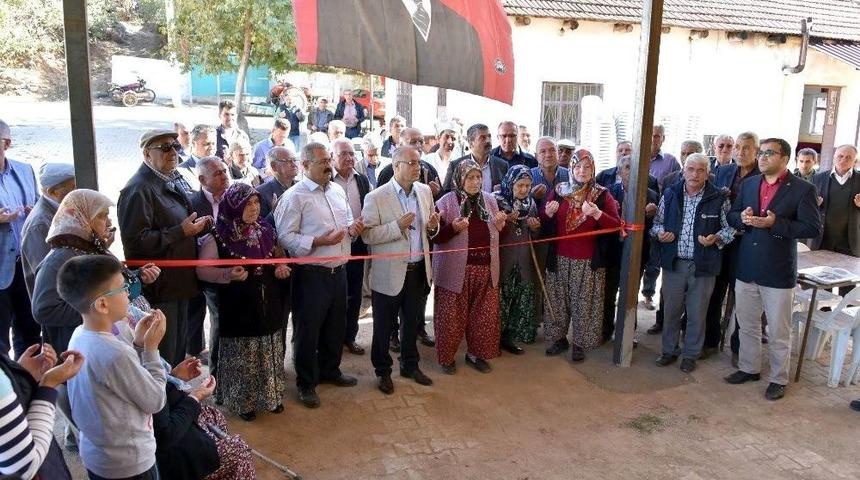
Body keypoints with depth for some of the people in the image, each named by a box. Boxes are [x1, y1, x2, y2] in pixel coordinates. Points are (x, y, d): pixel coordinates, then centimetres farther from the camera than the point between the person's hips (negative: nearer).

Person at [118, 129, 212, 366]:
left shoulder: (170, 182, 13)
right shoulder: (138, 190, -18)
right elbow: (136, 240, -26)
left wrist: (196, 225, 8)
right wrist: (182, 231, -22)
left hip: (179, 282, 10)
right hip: (159, 288, -10)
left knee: (179, 349, 22)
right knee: (163, 357, 1)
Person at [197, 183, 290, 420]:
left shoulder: (265, 230, 4)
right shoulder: (219, 237, -10)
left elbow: (279, 256, 17)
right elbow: (202, 270, -14)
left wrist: (282, 267, -4)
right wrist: (228, 274, -30)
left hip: (269, 307, 5)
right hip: (238, 310, -5)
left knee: (269, 354, 15)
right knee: (241, 357, 5)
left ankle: (269, 396, 33)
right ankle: (242, 401, 25)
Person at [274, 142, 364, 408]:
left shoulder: (338, 190, 10)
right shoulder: (294, 196, -12)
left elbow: (348, 222, 22)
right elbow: (285, 236, -16)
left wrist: (353, 228, -1)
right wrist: (318, 242, -24)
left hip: (339, 271, 7)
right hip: (311, 274, -7)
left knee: (336, 325, 19)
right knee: (308, 329, 6)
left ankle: (330, 370, 40)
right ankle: (306, 383, 23)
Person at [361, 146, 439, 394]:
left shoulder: (425, 191, 4)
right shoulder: (376, 198, -13)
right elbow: (367, 235, -16)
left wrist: (432, 227, -9)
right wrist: (397, 226, -26)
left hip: (418, 269, 5)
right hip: (389, 273, -5)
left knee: (413, 322, 19)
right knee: (384, 326, 10)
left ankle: (410, 365, 38)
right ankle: (383, 371, 28)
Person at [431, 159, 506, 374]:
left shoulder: (489, 200, 7)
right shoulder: (446, 202, -8)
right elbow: (435, 237, -8)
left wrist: (499, 225, -3)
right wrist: (454, 228, -24)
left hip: (485, 268, 5)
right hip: (456, 270, -4)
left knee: (484, 314, 11)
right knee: (452, 315, 5)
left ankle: (476, 354, 30)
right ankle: (447, 357, 24)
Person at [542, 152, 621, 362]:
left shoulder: (602, 195, -1)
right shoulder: (558, 191, 4)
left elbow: (617, 226, -7)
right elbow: (545, 224, 11)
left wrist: (597, 214, -23)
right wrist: (548, 214, -12)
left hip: (589, 262, -2)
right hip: (559, 259, 2)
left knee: (584, 303, 2)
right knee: (557, 300, 10)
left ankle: (580, 343, 16)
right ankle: (559, 338, 26)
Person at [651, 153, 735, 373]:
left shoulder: (719, 198, -5)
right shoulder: (670, 194, 3)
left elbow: (730, 227, 2)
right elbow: (657, 222, 12)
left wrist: (716, 238, -17)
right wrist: (660, 232, -10)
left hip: (703, 265, -2)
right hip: (673, 263, 2)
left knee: (697, 313, 9)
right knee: (671, 309, 12)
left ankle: (691, 354, 26)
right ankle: (669, 350, 29)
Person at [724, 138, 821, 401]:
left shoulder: (802, 189, -8)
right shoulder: (748, 184, 8)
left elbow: (814, 228, -13)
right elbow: (732, 216, 12)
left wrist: (775, 223, -23)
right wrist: (743, 217, -11)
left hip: (778, 272, -5)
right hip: (746, 268, 5)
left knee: (778, 331, 8)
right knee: (747, 325, 17)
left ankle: (778, 379, 23)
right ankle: (749, 368, 34)